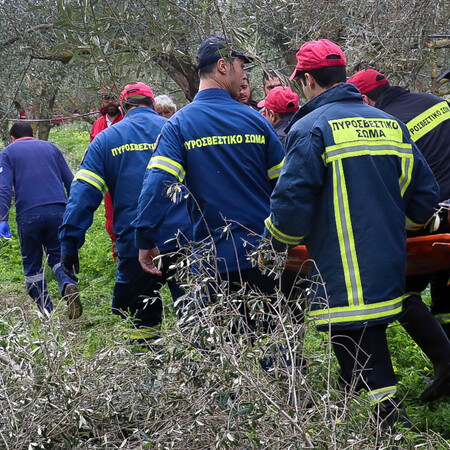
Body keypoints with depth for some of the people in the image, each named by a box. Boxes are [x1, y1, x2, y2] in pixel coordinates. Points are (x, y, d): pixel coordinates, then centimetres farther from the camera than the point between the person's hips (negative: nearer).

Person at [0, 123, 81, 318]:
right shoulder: (50, 147, 20)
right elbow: (71, 183, 18)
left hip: (28, 214, -2)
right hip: (58, 211, 2)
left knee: (32, 264, 11)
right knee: (57, 256, 14)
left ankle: (46, 312, 5)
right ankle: (69, 284, -17)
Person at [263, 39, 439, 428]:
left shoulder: (311, 128, -9)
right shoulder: (391, 124, 11)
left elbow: (292, 203, -16)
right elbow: (425, 195, 11)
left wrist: (276, 240, 4)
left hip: (344, 276, -7)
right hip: (390, 270, 7)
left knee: (364, 362, -1)